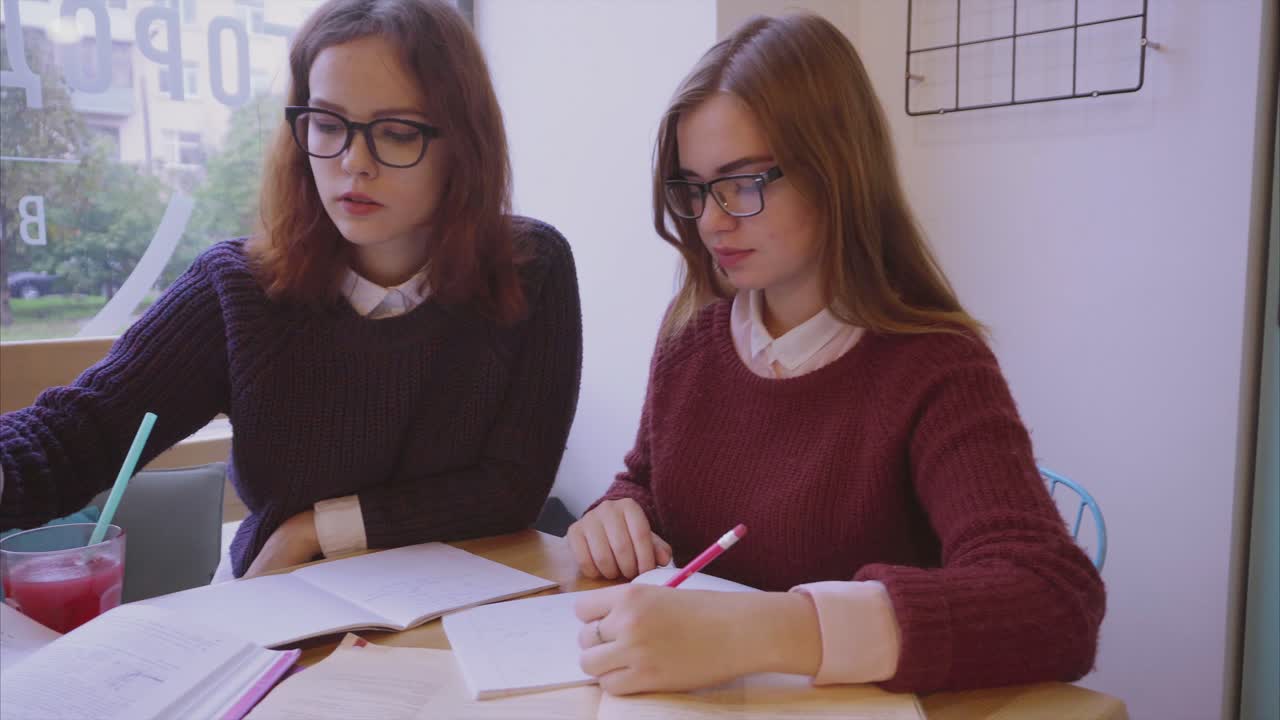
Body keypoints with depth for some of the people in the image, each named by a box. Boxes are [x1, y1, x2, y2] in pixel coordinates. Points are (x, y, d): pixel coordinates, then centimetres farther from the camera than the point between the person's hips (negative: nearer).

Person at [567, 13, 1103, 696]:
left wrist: (765, 630, -40)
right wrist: (617, 517, -9)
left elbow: (1058, 605, -28)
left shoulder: (934, 371, -16)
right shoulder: (691, 332, -1)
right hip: (691, 700, 5)